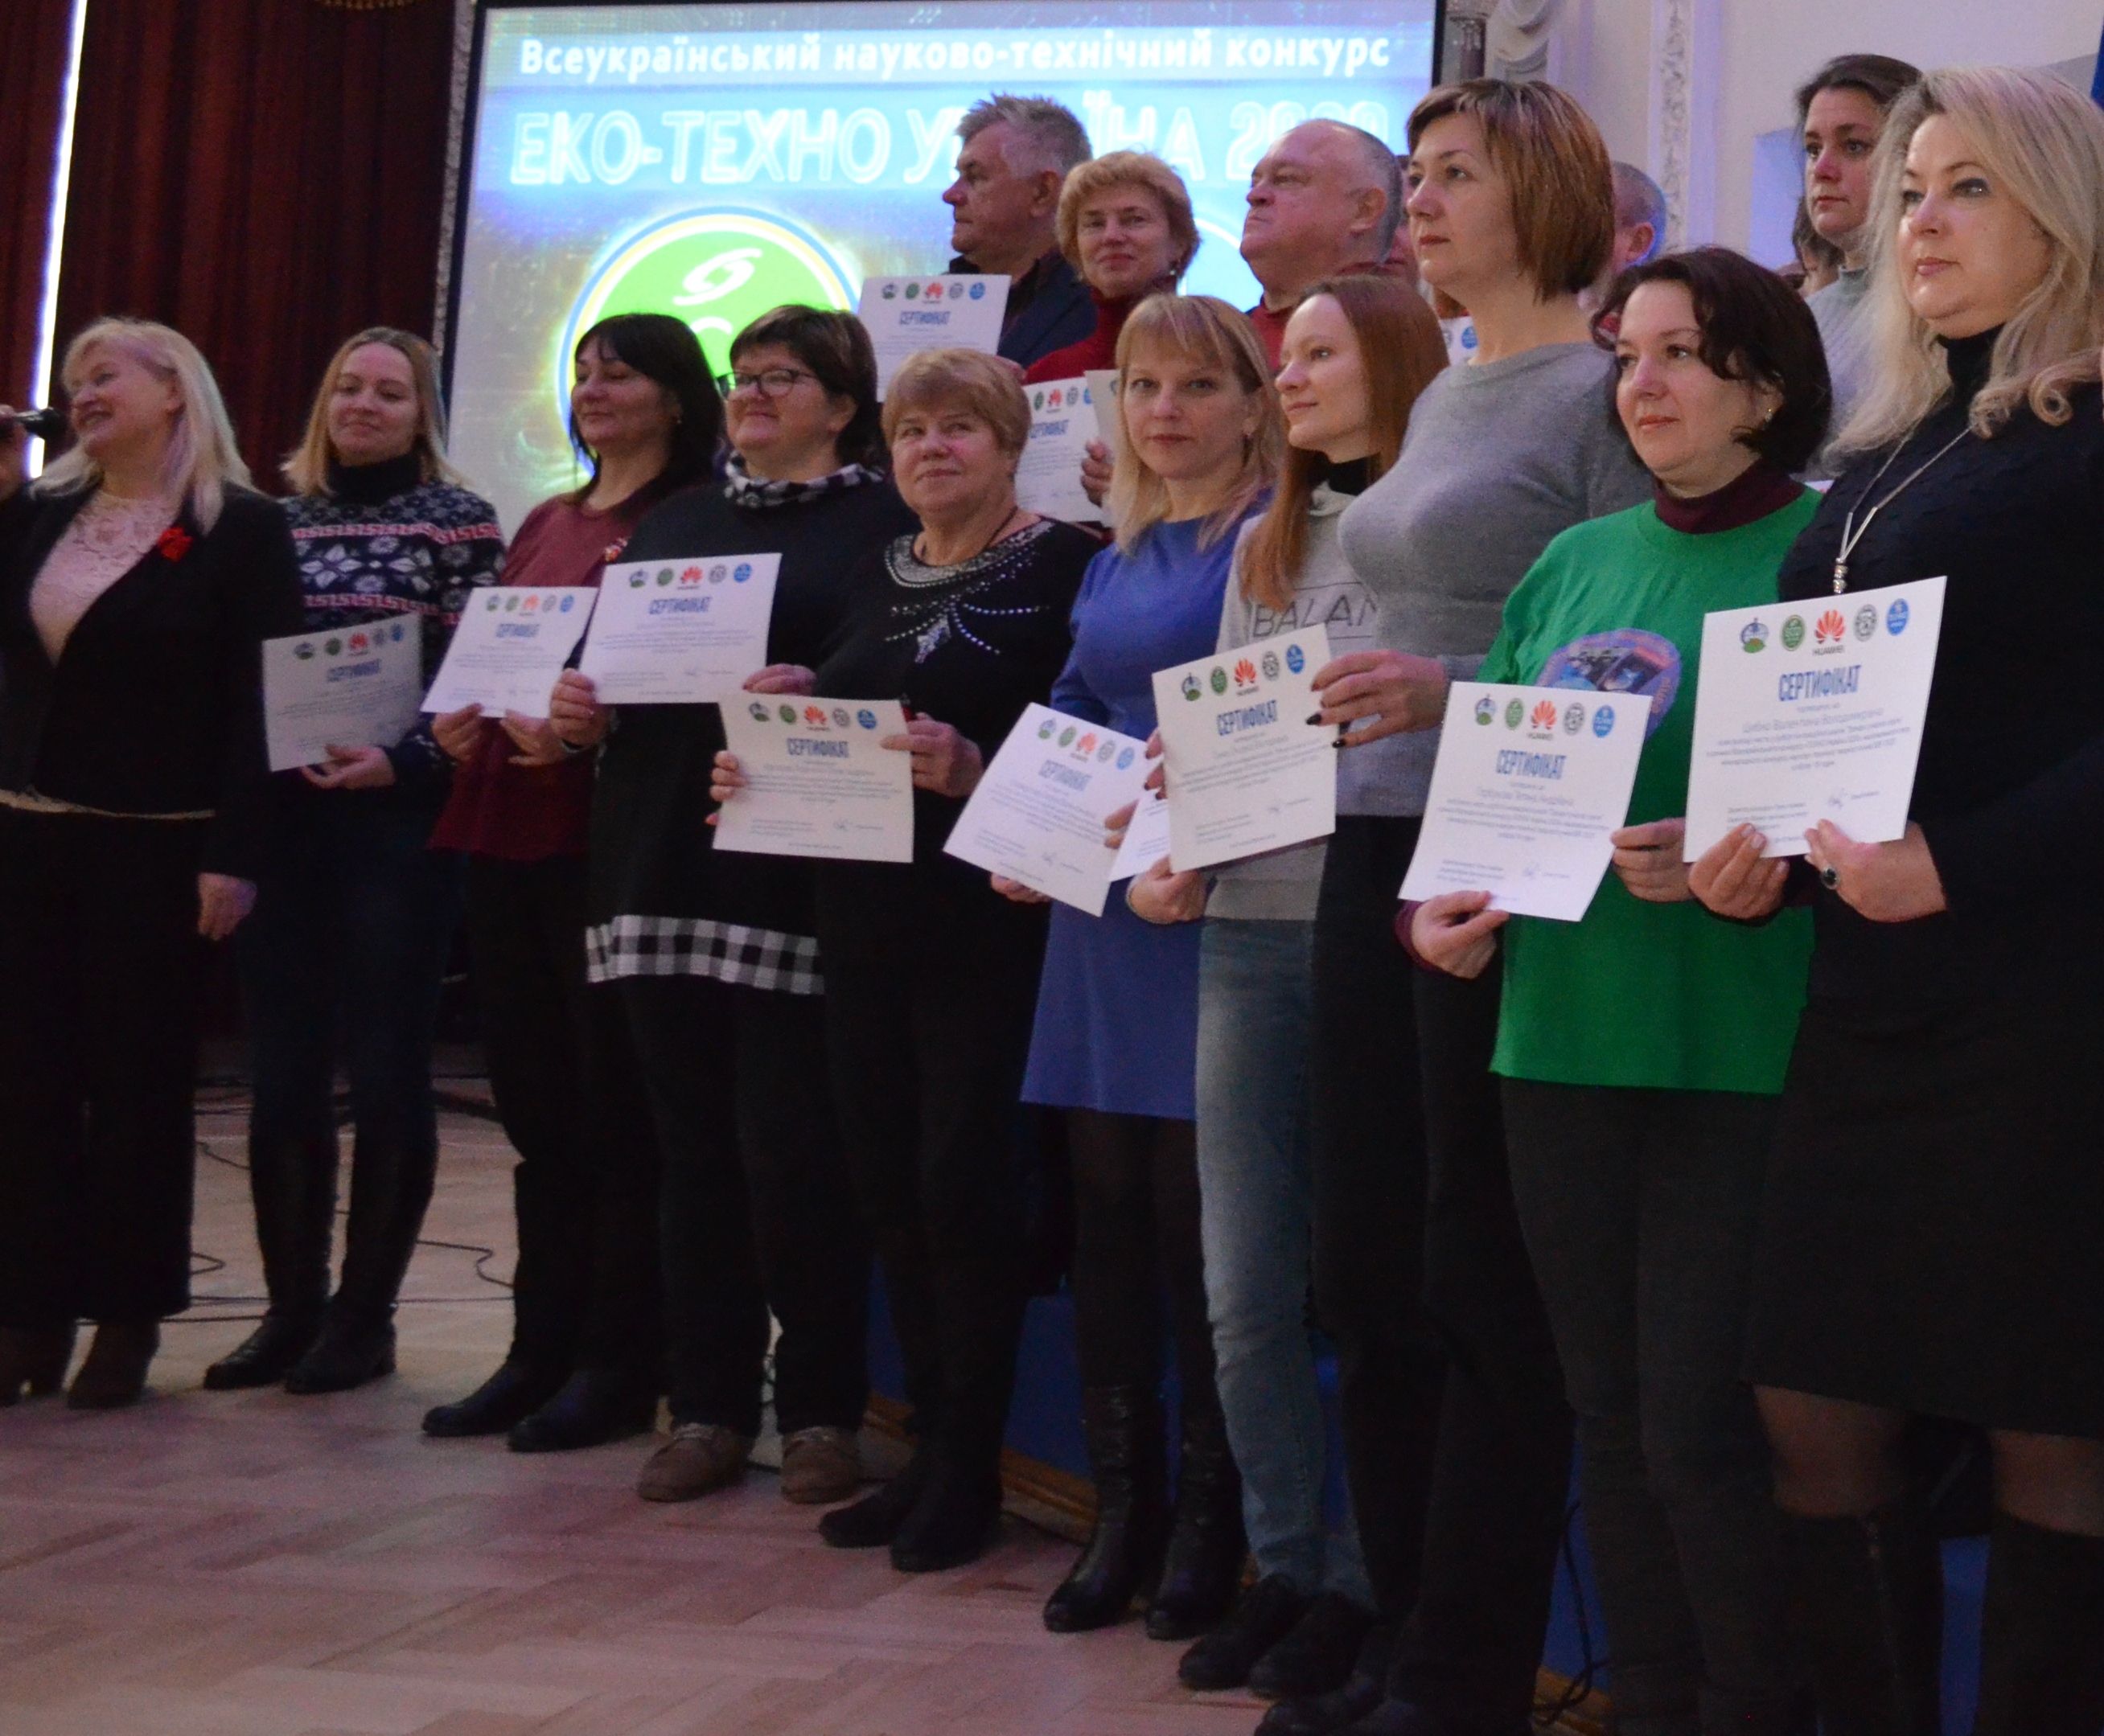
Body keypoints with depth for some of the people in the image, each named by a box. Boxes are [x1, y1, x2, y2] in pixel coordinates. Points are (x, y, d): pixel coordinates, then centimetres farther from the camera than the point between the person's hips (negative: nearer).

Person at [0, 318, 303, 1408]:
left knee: (139, 1081, 3)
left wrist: (232, 856, -15)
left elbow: (259, 703, -9)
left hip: (156, 845, -5)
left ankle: (127, 1320, 13)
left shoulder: (242, 529, -5)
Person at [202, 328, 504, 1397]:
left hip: (400, 822, -4)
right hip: (279, 820, 4)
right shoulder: (279, 517, 12)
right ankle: (291, 1307, 17)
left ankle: (364, 1315, 12)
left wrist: (400, 760, -18)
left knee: (386, 1076, 1)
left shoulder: (459, 520, 0)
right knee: (281, 1078, 5)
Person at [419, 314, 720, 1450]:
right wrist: (462, 717, 4)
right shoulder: (546, 524, 20)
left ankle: (619, 1368, 5)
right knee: (535, 1107, 11)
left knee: (618, 1110, -2)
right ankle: (542, 1350, 19)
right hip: (509, 828, 8)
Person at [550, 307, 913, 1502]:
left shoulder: (881, 521, 1)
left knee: (790, 1154, -5)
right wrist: (587, 707, 1)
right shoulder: (679, 521, 21)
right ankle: (710, 1406, 16)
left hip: (791, 875, -6)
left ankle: (823, 1412, 8)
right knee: (695, 1146, 8)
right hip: (662, 864, 6)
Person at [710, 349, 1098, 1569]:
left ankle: (969, 1467, 7)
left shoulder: (1061, 565, -5)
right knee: (890, 1178, 9)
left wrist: (972, 771, -27)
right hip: (866, 912, 7)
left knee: (964, 1180, -5)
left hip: (985, 910, -7)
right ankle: (930, 1450, 20)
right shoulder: (876, 575, 16)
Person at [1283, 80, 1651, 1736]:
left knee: (1485, 1283, 0)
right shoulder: (1438, 399, 17)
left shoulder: (1602, 390, -8)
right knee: (1367, 1268, 11)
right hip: (1376, 849, 8)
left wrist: (1455, 695, -25)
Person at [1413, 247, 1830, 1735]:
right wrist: (1447, 904, 1)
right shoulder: (1573, 564, 14)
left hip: (1738, 1047, -6)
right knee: (1612, 1409, 12)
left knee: (1702, 1428, -4)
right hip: (1565, 1037, 6)